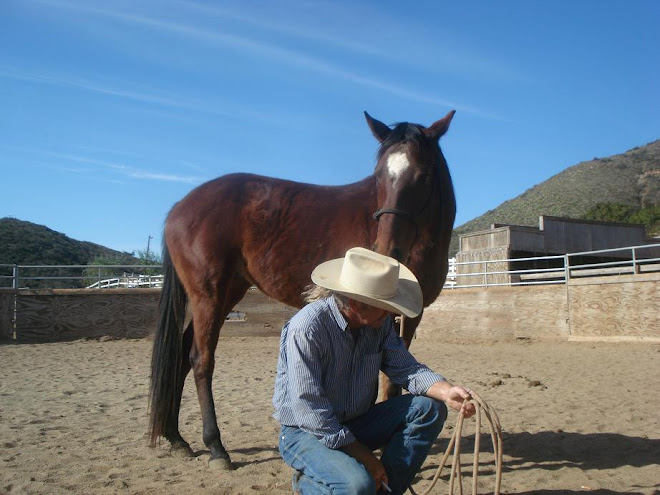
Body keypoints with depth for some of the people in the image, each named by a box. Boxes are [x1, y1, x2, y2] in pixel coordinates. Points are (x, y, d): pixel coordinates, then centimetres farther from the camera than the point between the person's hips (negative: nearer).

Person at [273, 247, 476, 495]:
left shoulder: (381, 323, -7)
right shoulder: (307, 328, -27)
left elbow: (405, 367, -3)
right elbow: (309, 408, -27)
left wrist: (447, 392, -23)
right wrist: (364, 457, -22)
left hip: (357, 422, 7)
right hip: (307, 431, -7)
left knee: (429, 409, -9)